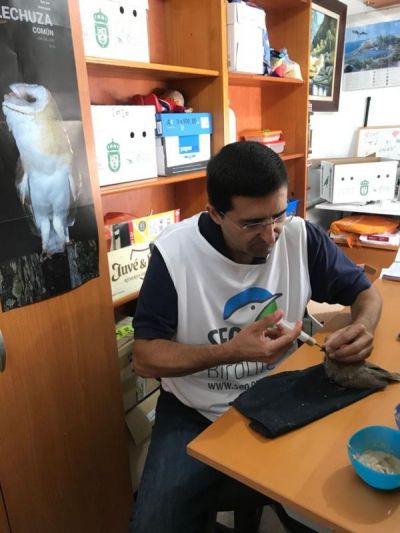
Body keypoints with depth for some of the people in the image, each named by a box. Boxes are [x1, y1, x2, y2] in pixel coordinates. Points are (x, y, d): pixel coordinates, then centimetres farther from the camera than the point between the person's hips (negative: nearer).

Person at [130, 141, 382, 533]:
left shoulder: (301, 238, -11)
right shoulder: (174, 252, -19)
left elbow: (366, 292, 5)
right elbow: (144, 358, -15)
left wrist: (362, 327, -19)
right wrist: (232, 352, -29)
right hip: (195, 414, -1)